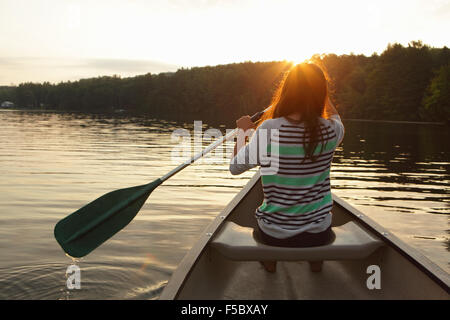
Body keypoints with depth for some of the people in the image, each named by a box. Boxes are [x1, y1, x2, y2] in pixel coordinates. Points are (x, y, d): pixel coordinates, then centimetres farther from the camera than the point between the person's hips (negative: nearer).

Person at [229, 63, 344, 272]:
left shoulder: (269, 129, -21)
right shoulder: (331, 130, -12)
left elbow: (235, 167, -8)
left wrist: (242, 131, 6)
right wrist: (317, 85, 20)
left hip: (275, 235, -1)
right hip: (319, 235, 2)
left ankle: (270, 263, 47)